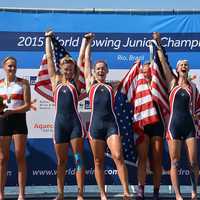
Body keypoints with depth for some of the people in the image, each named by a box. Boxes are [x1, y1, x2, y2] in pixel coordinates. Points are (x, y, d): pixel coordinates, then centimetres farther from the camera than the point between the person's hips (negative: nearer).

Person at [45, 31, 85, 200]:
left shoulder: (75, 82, 7)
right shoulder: (55, 81, 9)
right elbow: (49, 58, 13)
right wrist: (48, 38, 17)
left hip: (75, 122, -1)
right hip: (60, 123, 1)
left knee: (79, 158, -2)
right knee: (61, 161, 8)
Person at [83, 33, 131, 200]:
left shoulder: (112, 86, 14)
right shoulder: (90, 84, 12)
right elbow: (87, 61, 16)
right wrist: (88, 43, 23)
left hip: (111, 124, 0)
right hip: (95, 125, 0)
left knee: (118, 157, -13)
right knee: (98, 161, 4)